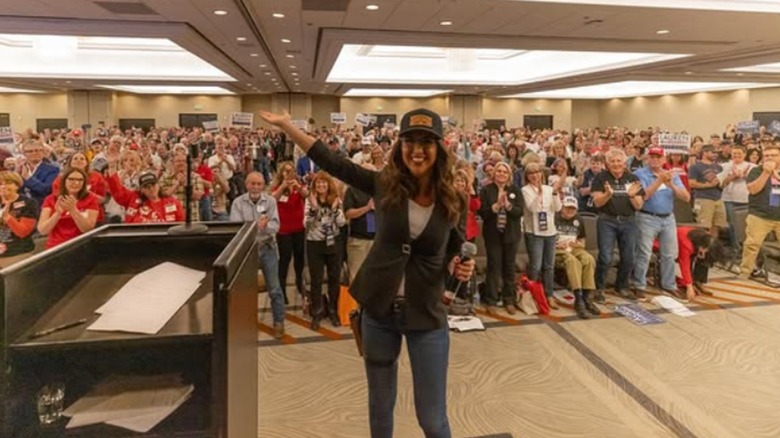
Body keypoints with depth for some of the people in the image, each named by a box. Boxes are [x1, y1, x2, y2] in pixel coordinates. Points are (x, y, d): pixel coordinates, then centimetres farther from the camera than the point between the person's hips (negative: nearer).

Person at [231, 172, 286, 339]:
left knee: (274, 288, 5)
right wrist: (257, 226, -29)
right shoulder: (238, 202, -5)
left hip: (267, 248, 0)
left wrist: (264, 226, -34)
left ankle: (279, 322, 17)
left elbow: (275, 226, -12)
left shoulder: (270, 201, -3)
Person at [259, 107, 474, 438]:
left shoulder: (453, 202, -8)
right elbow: (333, 163, -3)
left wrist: (460, 268, -16)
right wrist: (286, 125, -4)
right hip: (378, 310, 1)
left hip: (427, 315, -1)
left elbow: (453, 255, 6)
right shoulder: (384, 185, -8)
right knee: (379, 406, 20)